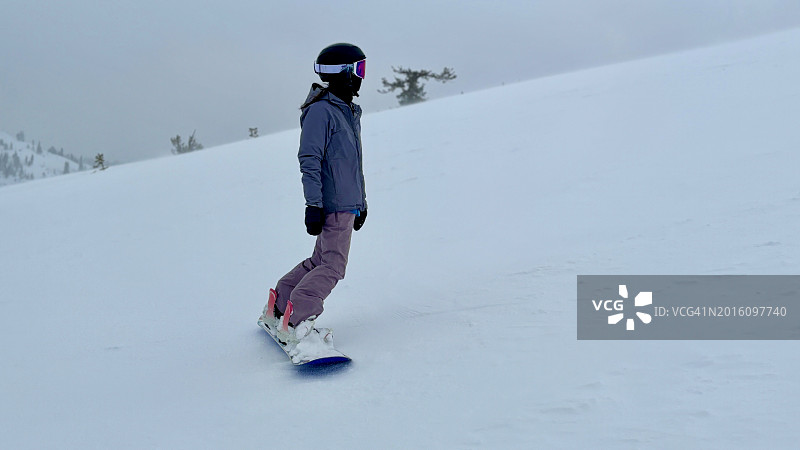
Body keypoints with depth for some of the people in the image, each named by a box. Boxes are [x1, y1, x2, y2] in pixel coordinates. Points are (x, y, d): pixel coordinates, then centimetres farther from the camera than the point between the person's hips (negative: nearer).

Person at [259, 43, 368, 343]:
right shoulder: (320, 111, -11)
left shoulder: (351, 112, 20)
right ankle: (292, 320, -14)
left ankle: (279, 305, 22)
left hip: (348, 203, 10)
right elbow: (309, 160, -16)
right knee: (333, 265, -13)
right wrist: (313, 204, -21)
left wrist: (361, 200, 27)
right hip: (334, 204, -10)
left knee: (321, 259, 13)